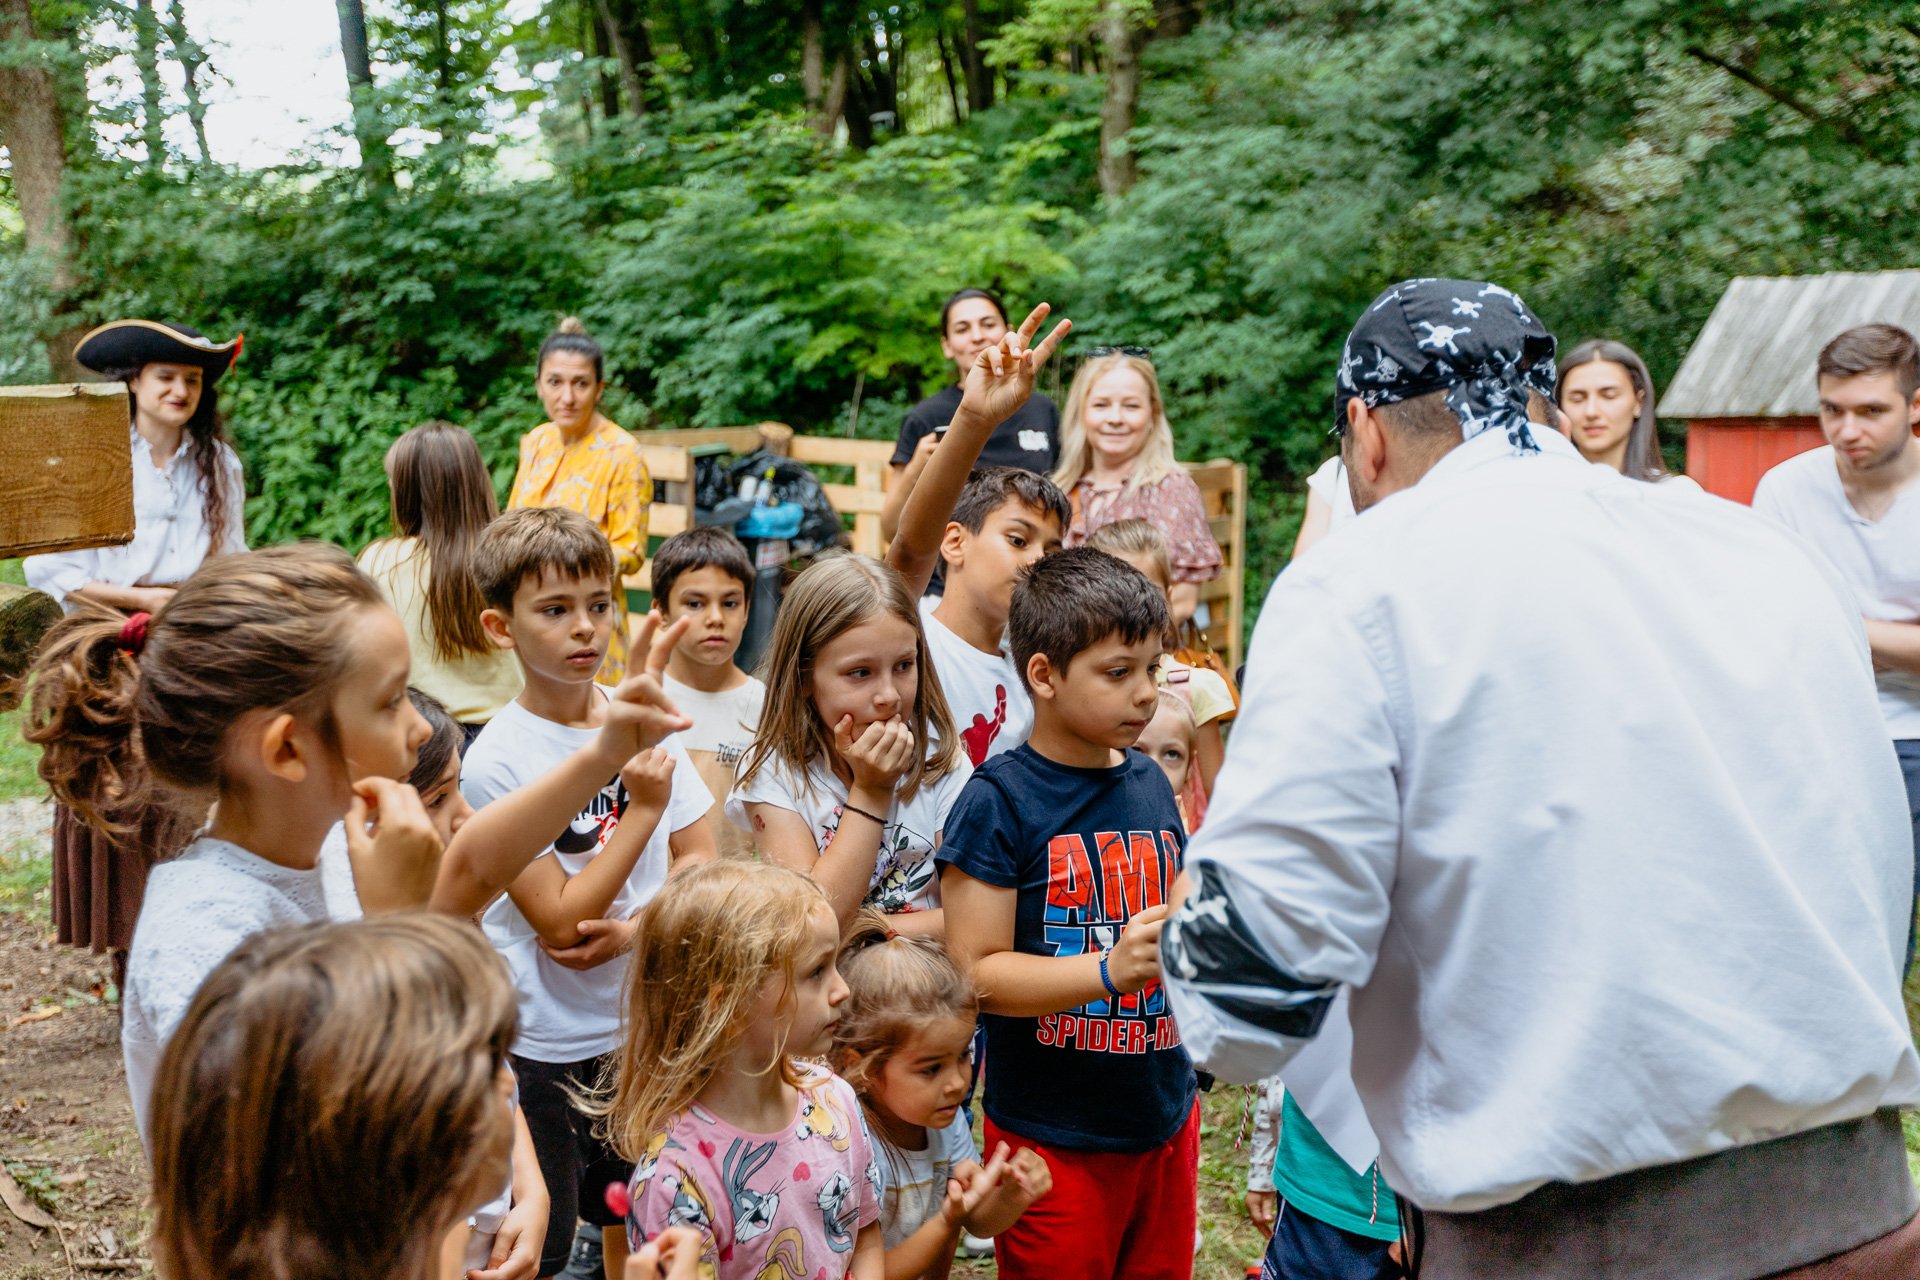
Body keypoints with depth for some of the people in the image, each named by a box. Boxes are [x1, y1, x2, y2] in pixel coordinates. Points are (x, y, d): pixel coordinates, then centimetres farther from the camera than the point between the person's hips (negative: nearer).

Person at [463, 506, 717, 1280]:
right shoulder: (498, 760, -18)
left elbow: (701, 860, 2)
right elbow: (559, 923, -20)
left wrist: (635, 928, -15)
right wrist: (642, 810, -25)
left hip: (646, 1026, 5)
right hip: (545, 1046, -5)